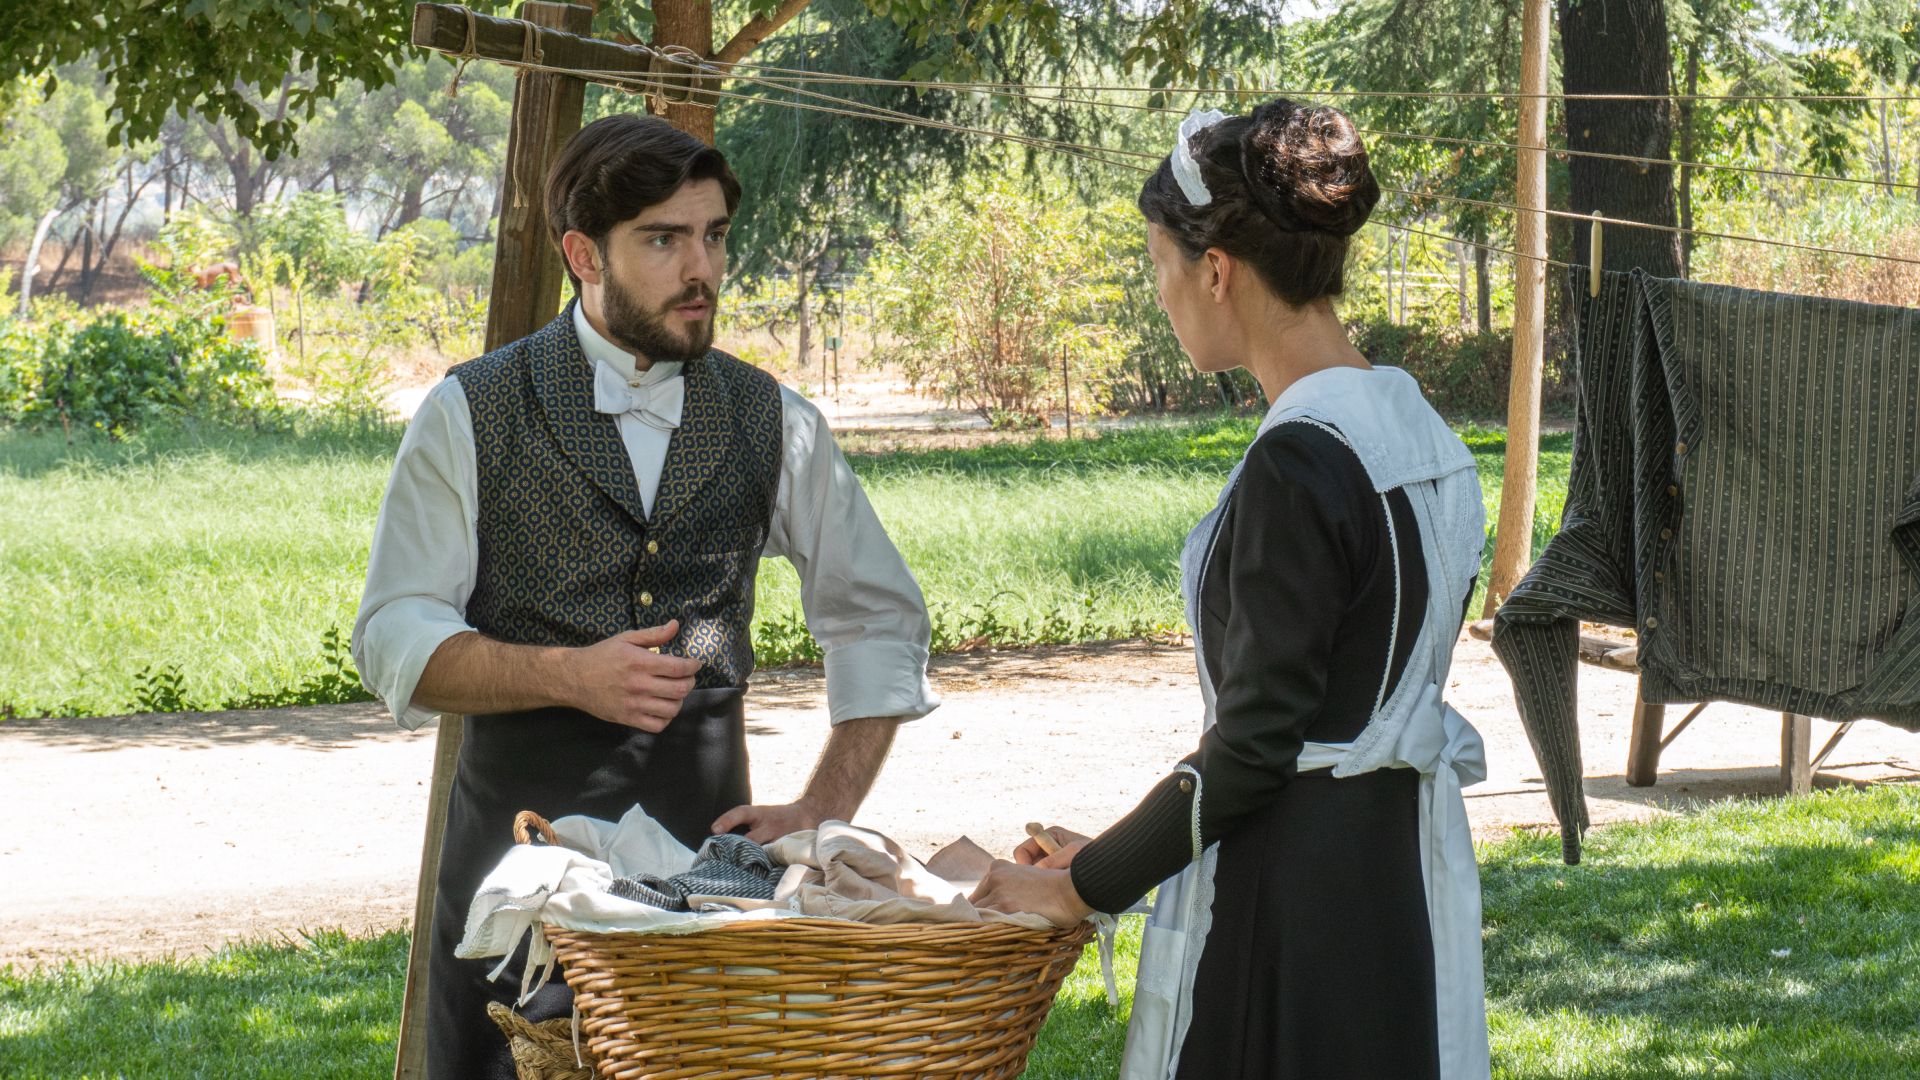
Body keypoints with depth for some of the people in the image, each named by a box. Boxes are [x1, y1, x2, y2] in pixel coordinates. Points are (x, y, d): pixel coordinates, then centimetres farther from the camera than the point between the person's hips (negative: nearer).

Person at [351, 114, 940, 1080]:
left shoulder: (772, 424, 9)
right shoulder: (472, 417, 1)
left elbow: (880, 619, 17)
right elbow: (394, 639, -2)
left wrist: (825, 811, 6)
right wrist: (567, 674, -18)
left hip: (707, 836, 2)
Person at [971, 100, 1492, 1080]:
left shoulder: (1299, 465, -19)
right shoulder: (1413, 426, 8)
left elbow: (1255, 743, -18)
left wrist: (1083, 886, -7)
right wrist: (1111, 853, 15)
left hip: (1290, 889, -9)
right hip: (1402, 863, 9)